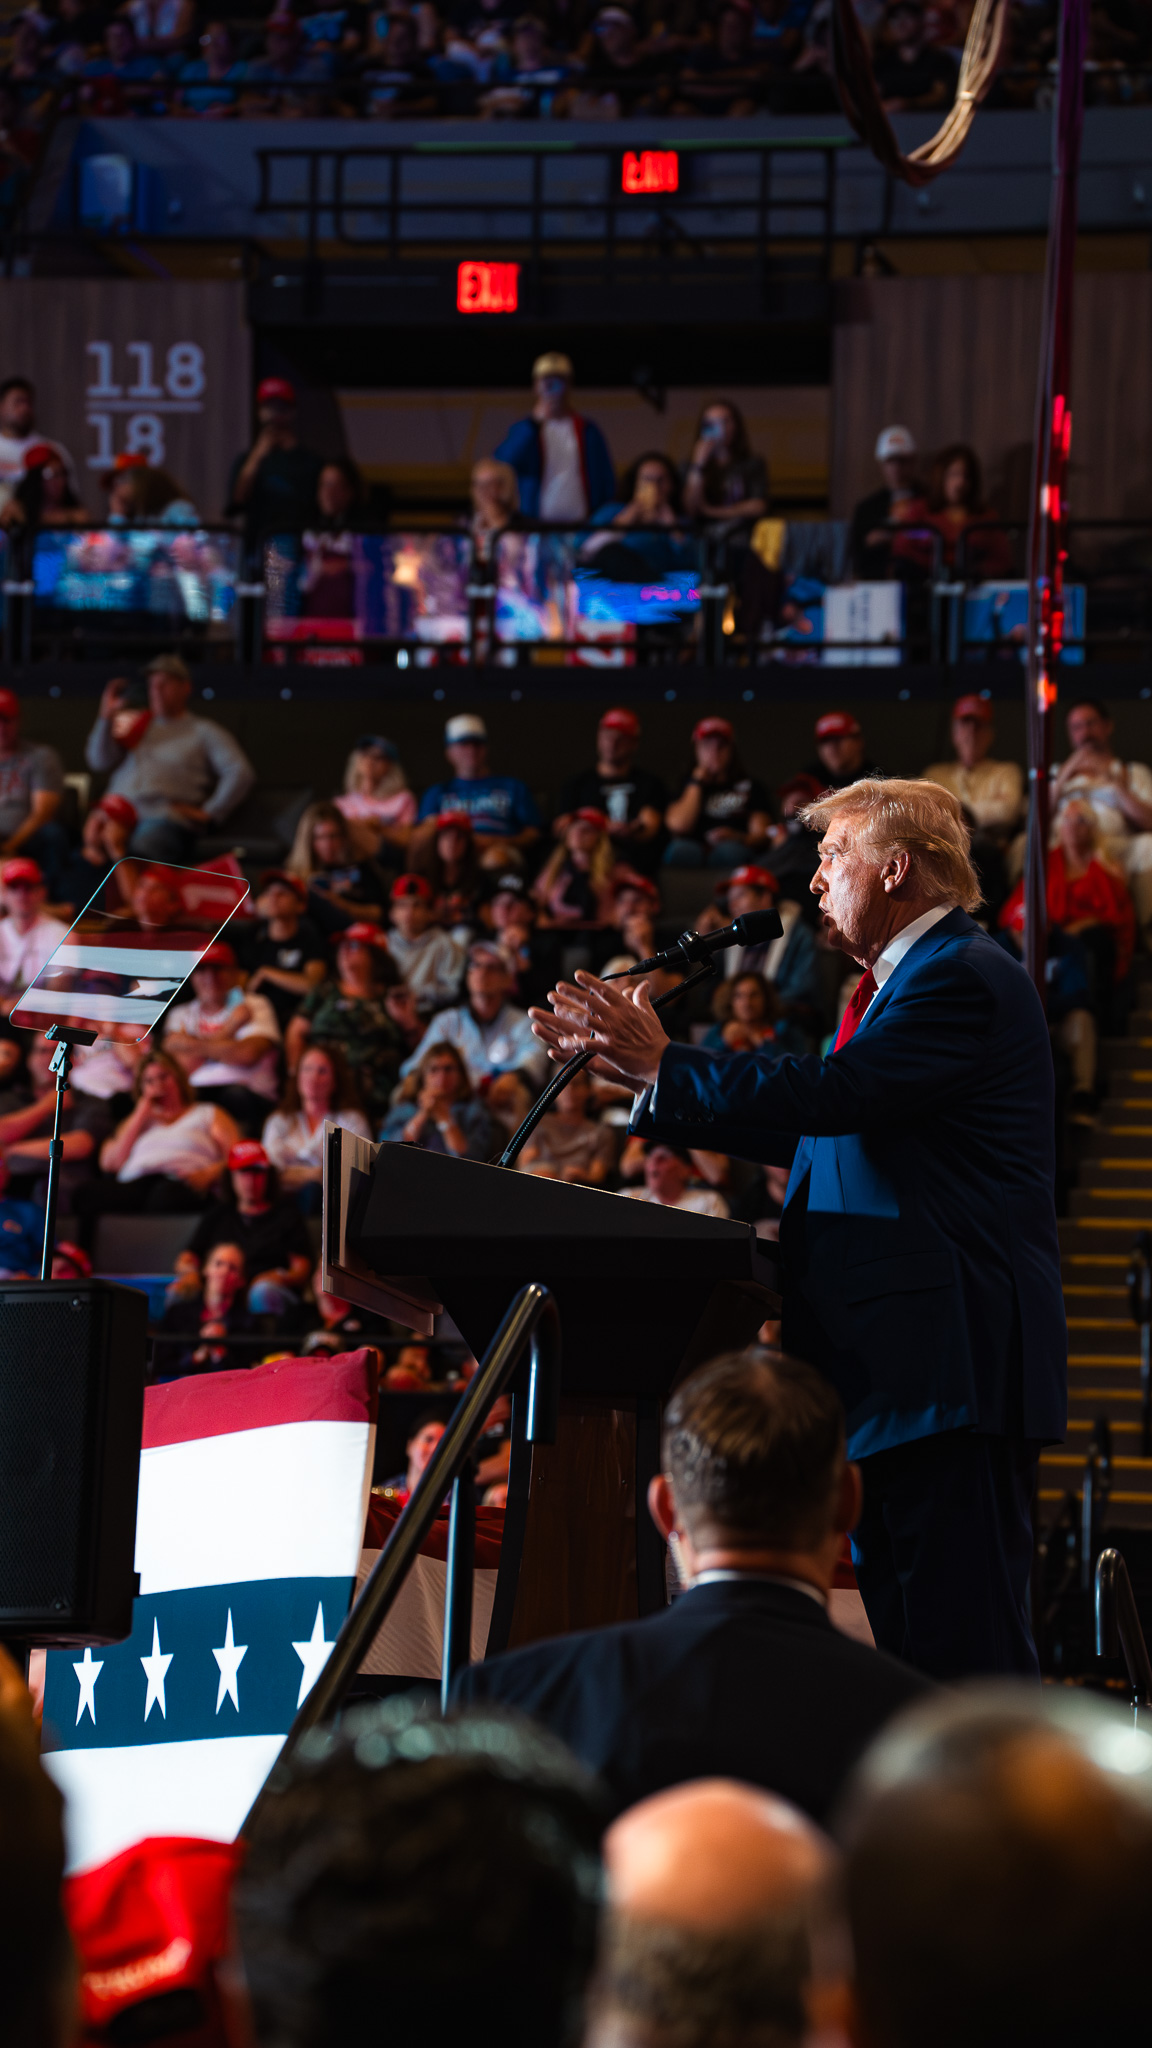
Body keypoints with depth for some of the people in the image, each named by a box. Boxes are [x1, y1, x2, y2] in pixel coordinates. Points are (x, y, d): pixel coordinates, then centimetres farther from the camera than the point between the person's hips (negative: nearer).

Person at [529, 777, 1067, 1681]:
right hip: (893, 1370, 11)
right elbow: (803, 1132, 24)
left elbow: (829, 1095, -21)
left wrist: (661, 1062, -10)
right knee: (909, 1648, 10)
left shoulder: (963, 979, -11)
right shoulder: (904, 982, 23)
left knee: (965, 1643, -13)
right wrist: (642, 1072, 22)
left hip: (949, 1362, -11)